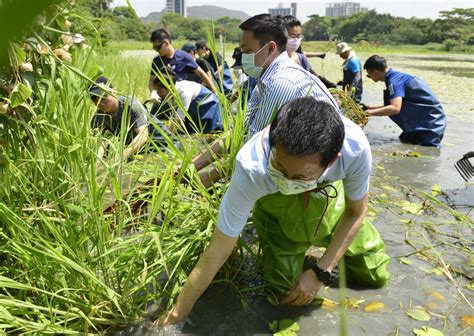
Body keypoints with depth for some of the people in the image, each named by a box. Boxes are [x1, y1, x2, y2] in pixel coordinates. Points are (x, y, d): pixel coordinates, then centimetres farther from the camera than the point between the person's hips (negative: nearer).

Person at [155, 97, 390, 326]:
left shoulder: (356, 149, -40)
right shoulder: (252, 169, -43)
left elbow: (355, 213, -16)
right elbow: (217, 253, -30)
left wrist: (320, 273, -20)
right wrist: (177, 314, -20)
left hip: (331, 191, 2)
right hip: (274, 200, -1)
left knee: (375, 275, 8)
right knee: (285, 287, -6)